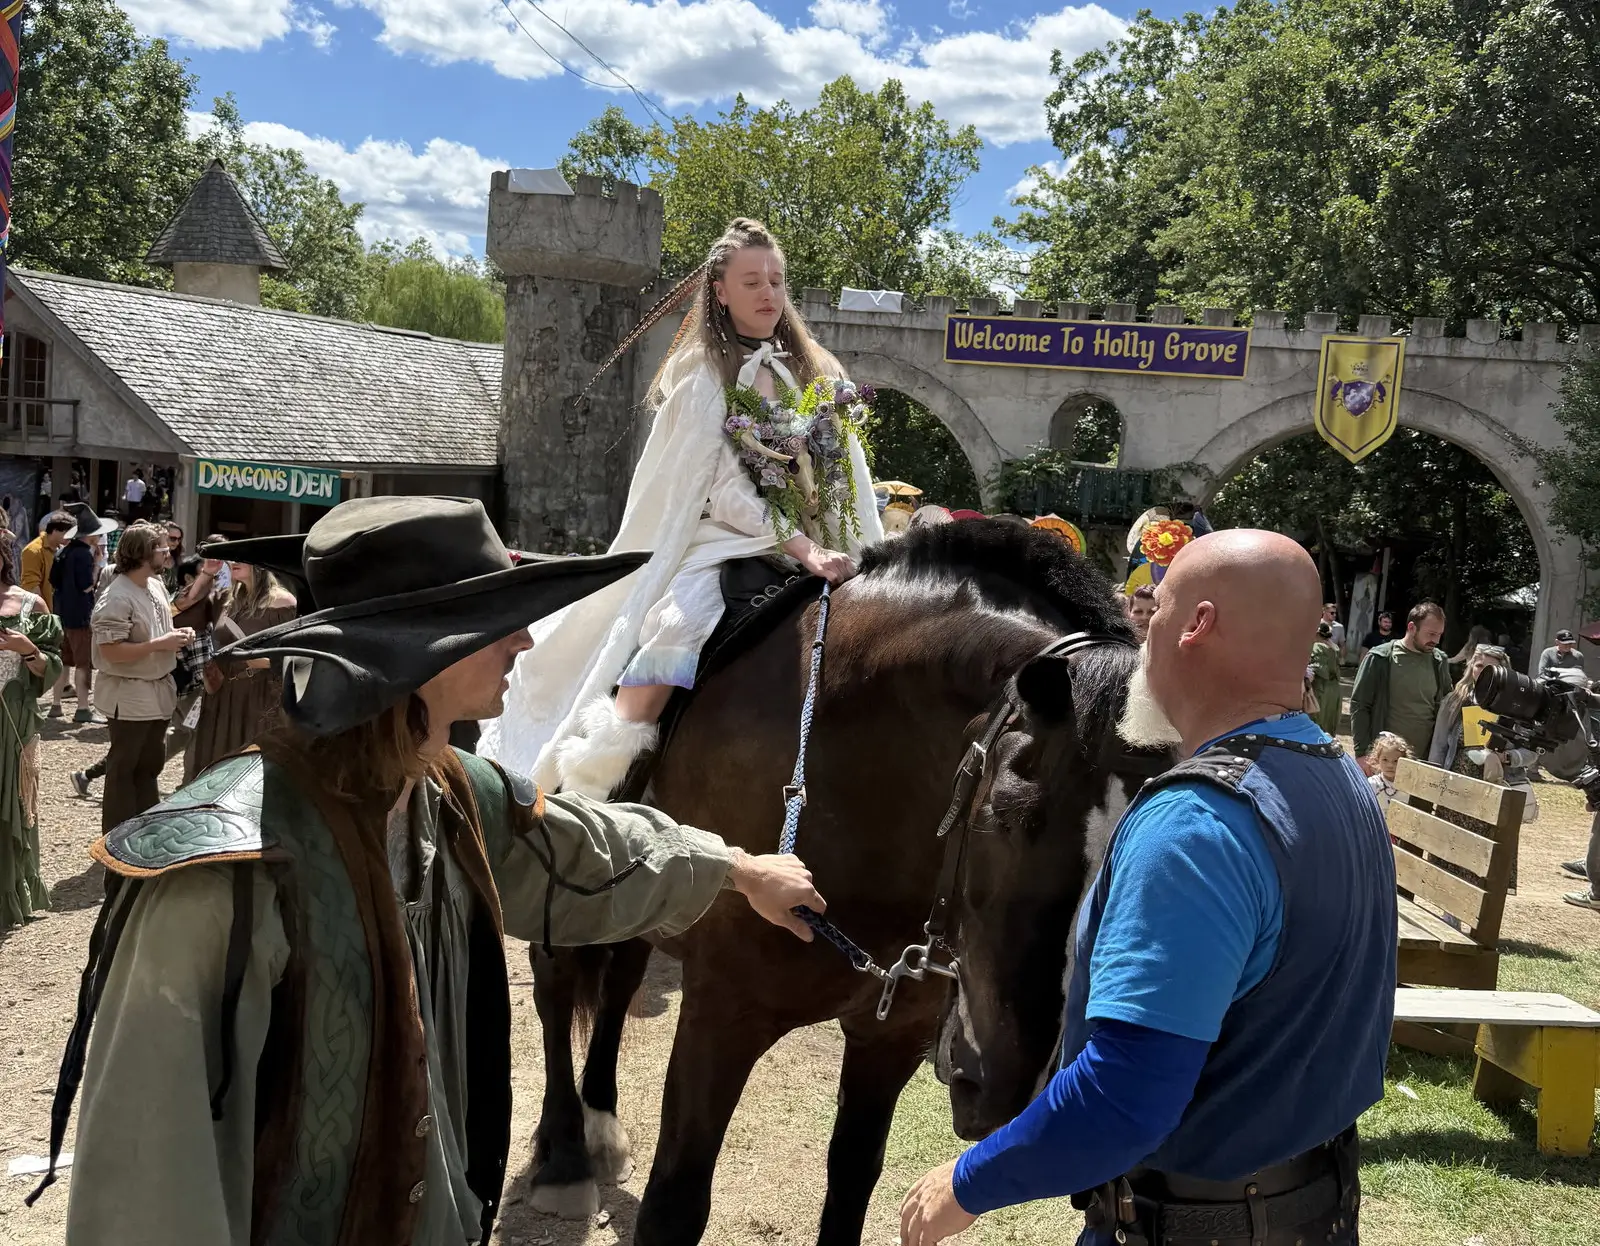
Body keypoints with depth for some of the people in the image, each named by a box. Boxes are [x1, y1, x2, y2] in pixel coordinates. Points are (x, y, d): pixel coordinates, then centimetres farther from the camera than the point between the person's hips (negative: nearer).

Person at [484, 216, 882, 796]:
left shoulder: (817, 372, 18)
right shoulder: (702, 375, 4)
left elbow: (851, 481, 13)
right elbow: (723, 488, -8)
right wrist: (803, 547, -19)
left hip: (811, 549, 6)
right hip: (725, 541, -5)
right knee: (675, 627, -32)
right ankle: (590, 784, -33)